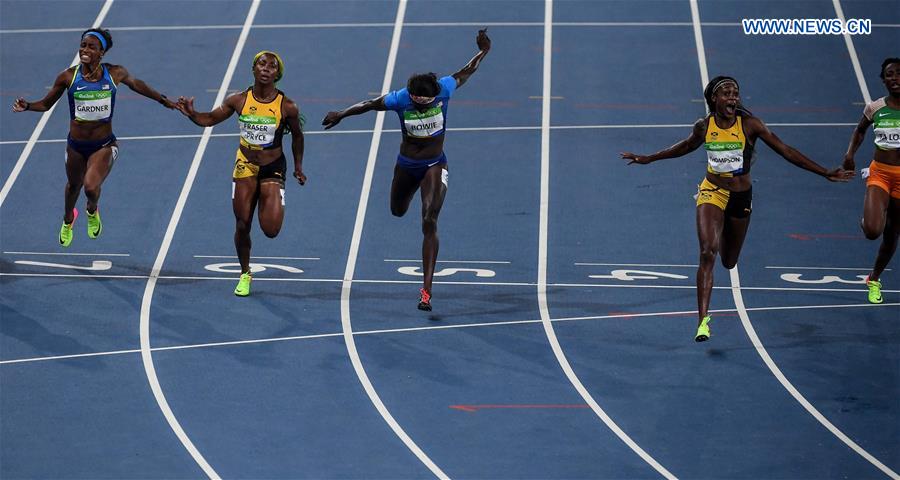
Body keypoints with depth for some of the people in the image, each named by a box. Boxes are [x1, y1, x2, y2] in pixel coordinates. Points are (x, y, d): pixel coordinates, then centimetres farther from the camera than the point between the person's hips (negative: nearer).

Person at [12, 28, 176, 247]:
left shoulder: (115, 73, -11)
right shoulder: (68, 77, -12)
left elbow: (136, 84, 11)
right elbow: (46, 104, -1)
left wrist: (164, 100, 12)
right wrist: (27, 106, -21)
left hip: (104, 145, -1)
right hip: (76, 146, 1)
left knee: (91, 187, -22)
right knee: (73, 185, 23)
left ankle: (93, 211, 18)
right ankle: (68, 220, 58)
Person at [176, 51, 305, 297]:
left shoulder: (287, 107, -12)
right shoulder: (239, 101, -7)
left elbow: (297, 136, 6)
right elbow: (210, 119, 4)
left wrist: (298, 167, 11)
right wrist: (192, 114, -15)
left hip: (273, 168, -2)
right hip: (245, 166, 2)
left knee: (271, 230, -13)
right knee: (242, 226, 3)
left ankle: (269, 206, 24)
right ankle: (245, 274, 24)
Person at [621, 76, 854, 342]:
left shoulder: (749, 124, -13)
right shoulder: (704, 126, -7)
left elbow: (785, 150, -11)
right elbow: (686, 146, 15)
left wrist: (825, 173, -14)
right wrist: (648, 159, 24)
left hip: (741, 196, 1)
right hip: (711, 192, -1)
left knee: (728, 262, 15)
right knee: (707, 252, -22)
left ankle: (723, 235, 56)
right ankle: (703, 319, -20)